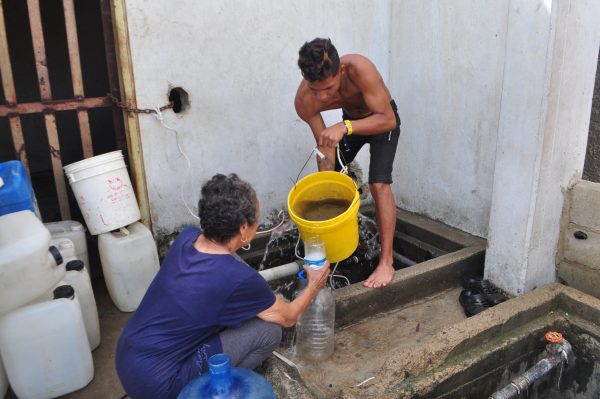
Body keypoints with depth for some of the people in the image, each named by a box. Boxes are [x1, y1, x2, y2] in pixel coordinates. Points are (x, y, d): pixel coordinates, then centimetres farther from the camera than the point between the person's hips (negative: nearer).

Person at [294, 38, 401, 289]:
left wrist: (345, 127, -52)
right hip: (350, 120, 5)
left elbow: (388, 120, -38)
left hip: (382, 120, -4)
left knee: (379, 184, -20)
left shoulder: (359, 68, -40)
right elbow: (325, 148, -21)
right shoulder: (304, 100, -28)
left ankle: (386, 263, -14)